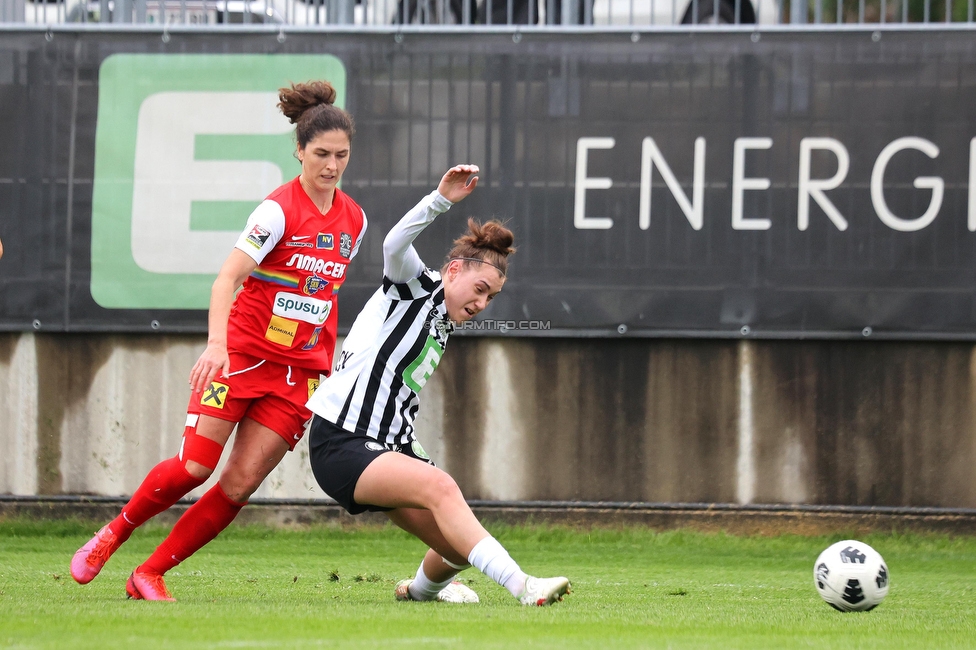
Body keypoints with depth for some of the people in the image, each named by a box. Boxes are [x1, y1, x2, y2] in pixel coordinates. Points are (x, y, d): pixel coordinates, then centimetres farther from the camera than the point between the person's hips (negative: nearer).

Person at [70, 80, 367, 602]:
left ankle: (149, 575, 4)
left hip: (299, 371, 5)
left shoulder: (353, 219, 7)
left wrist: (327, 367, 20)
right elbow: (226, 278, -20)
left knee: (240, 484, -6)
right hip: (242, 353, -4)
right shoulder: (279, 210, -12)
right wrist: (216, 344, -35)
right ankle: (112, 534, 15)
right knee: (195, 466, -11)